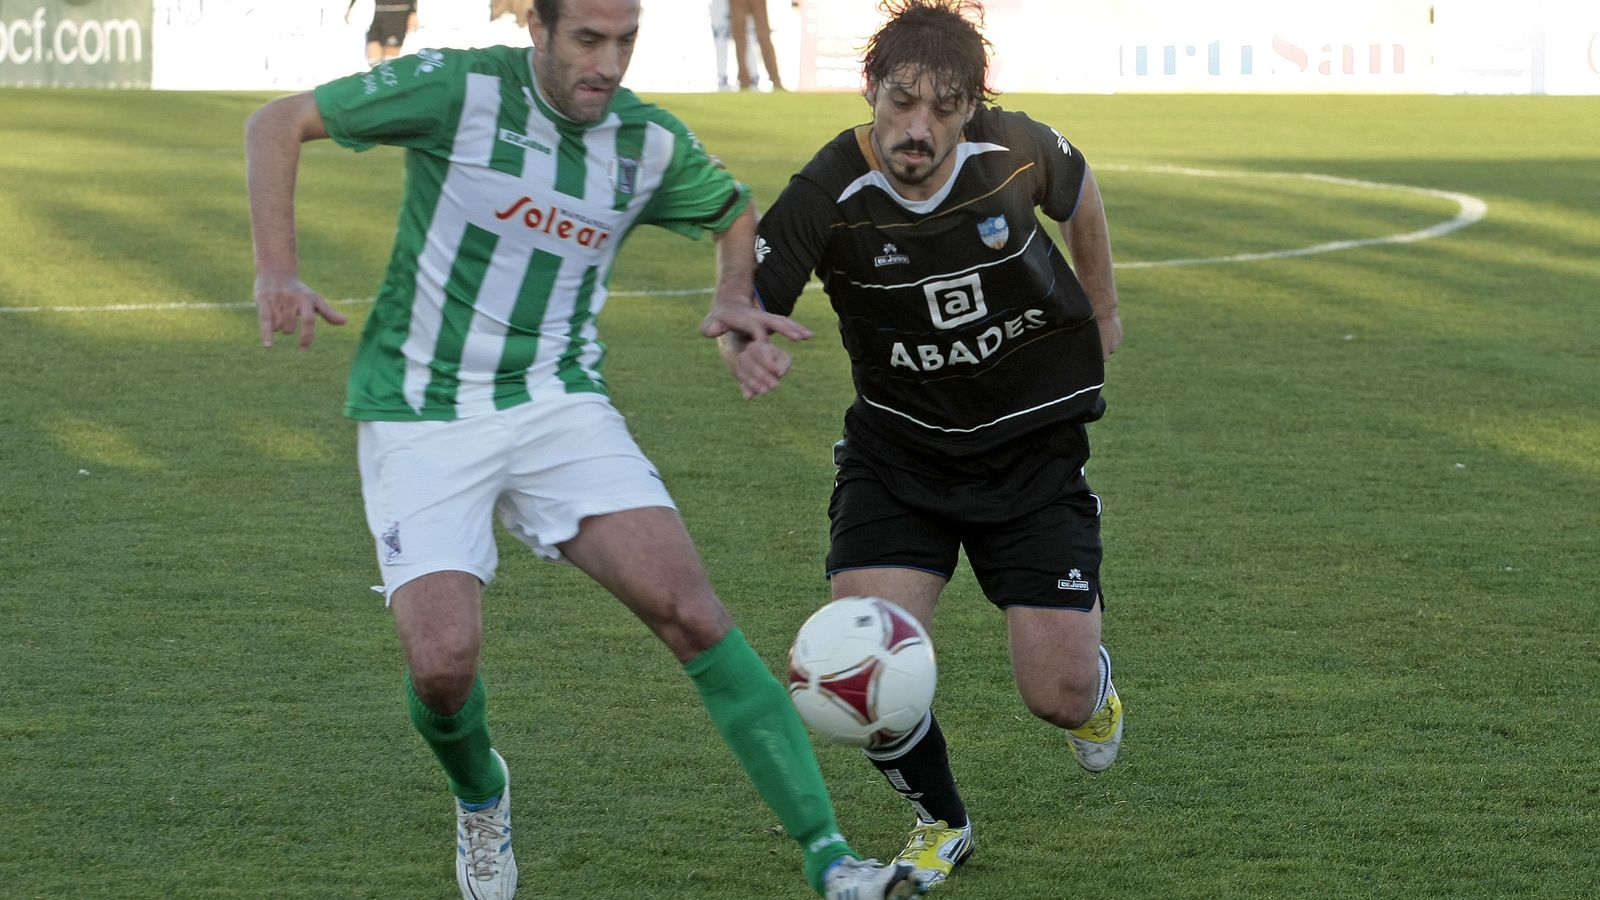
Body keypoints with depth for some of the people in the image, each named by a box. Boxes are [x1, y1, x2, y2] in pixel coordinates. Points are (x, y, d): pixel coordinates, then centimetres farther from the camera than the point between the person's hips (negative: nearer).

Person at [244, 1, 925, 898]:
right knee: (444, 662, -18)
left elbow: (736, 211, 23)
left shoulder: (652, 143, 0)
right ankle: (481, 794, 20)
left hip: (558, 407, 3)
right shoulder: (460, 89, -13)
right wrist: (279, 271, -18)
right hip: (420, 418, -2)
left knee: (691, 610, -16)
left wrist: (738, 299, 2)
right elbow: (278, 124, -7)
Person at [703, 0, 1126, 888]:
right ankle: (940, 823, 13)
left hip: (1035, 442, 0)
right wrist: (743, 343, -48)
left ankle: (1093, 695, 38)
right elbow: (744, 303, -24)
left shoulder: (1014, 150, -16)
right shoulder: (828, 195, -21)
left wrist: (1101, 310, 20)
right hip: (896, 447, 0)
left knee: (1057, 693, -4)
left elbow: (1078, 190, 8)